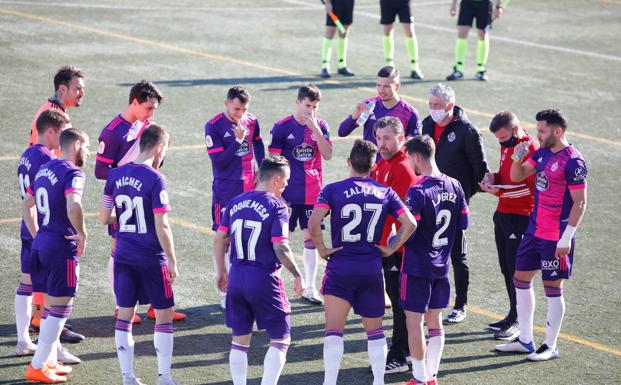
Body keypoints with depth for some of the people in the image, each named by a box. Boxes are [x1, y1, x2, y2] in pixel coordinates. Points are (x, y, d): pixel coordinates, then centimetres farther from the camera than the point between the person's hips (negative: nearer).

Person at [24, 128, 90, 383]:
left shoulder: (44, 169, 13)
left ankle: (49, 361, 24)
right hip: (62, 247, -9)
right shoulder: (72, 173, -14)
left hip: (40, 244, 9)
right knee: (60, 309, -1)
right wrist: (82, 234, -18)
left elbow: (27, 203, 22)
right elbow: (73, 206, -32)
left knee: (50, 306, 18)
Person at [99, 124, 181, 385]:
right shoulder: (155, 180, -15)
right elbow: (162, 227, -16)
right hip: (152, 259, -5)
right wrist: (172, 262, -8)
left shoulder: (116, 175, 1)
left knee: (125, 315, 11)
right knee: (164, 315, 8)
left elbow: (104, 218, 4)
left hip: (123, 256, 5)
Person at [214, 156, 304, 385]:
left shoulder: (236, 202, 7)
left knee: (240, 340, 15)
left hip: (237, 277, 6)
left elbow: (219, 239, 7)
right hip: (265, 279, -6)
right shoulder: (277, 207, -11)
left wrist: (221, 271, 19)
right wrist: (297, 275, -7)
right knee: (280, 340, 5)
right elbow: (280, 248, -18)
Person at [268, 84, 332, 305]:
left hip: (313, 193, 3)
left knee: (311, 239, 8)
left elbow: (328, 155, -8)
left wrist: (315, 128, -17)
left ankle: (310, 288, 16)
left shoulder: (321, 125, 2)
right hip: (288, 194, -3)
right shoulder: (282, 127, -7)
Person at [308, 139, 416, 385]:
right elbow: (410, 224, -4)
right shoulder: (385, 192, 3)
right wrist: (391, 249, 5)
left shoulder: (333, 190, -5)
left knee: (333, 332, 0)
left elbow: (313, 223, -18)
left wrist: (322, 250, -6)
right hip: (372, 270, 3)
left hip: (340, 267, -3)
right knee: (375, 331, 16)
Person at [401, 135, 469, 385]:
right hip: (442, 265, 7)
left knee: (414, 322, 4)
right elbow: (463, 223, 9)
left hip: (417, 266, -7)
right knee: (435, 320, 14)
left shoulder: (417, 192, -20)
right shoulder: (454, 186, 0)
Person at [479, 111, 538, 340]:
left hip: (520, 217, -9)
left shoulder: (530, 149, -15)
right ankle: (513, 317, 22)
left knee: (516, 270, -6)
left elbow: (531, 188, -18)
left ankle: (515, 323, -1)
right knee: (506, 268, 13)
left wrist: (500, 192, -23)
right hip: (502, 214, 9)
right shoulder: (507, 146, 13)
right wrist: (493, 177, 4)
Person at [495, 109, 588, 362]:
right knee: (521, 280, 14)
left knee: (553, 289, 2)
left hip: (556, 238, -9)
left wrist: (566, 239, -19)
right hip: (534, 231, 9)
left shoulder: (573, 162, -17)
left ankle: (550, 346, 13)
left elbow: (580, 203, -17)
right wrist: (517, 158, -6)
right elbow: (517, 177, 15)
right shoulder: (542, 153, 7)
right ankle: (525, 341, 25)